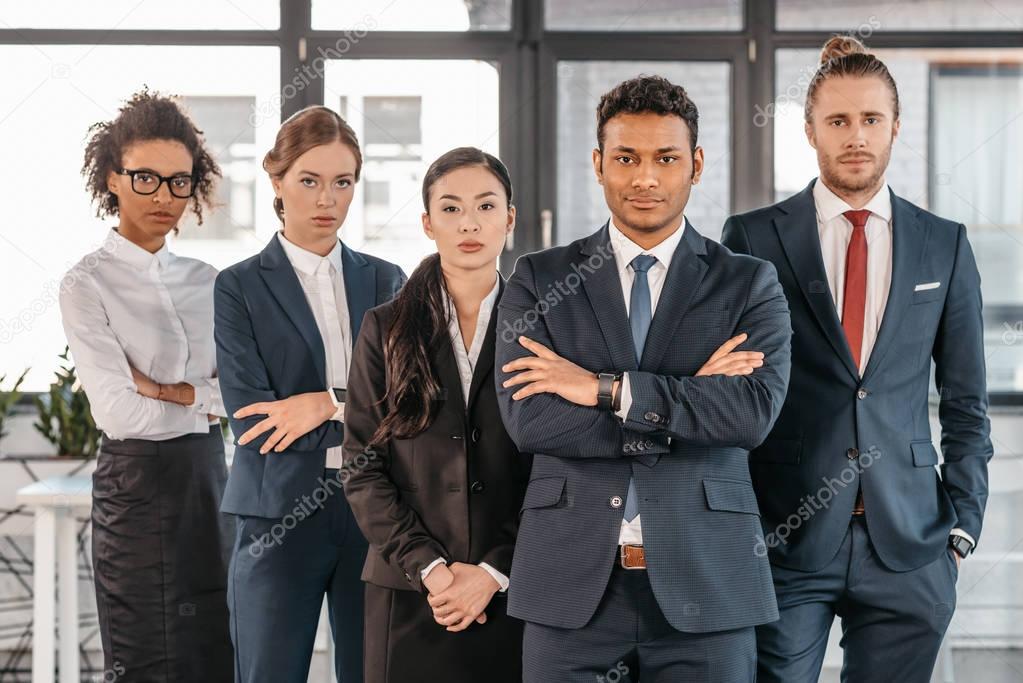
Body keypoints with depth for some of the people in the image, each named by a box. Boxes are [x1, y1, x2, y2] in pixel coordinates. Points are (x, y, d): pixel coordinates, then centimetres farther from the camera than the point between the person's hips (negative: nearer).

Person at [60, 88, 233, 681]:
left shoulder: (207, 281, 9)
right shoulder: (89, 285, -7)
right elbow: (117, 411, -17)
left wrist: (165, 391, -12)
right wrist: (209, 402, -7)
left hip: (210, 479, 5)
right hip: (137, 484, -5)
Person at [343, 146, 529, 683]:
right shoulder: (387, 328, 5)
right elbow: (363, 470, 0)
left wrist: (493, 573, -10)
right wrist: (430, 568, -10)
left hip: (511, 594, 0)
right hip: (408, 594, 1)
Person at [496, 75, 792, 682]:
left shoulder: (750, 284, 5)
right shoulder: (538, 280, 6)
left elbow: (755, 410, -11)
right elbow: (528, 418, -7)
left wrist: (603, 387, -13)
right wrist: (687, 400, -10)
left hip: (705, 588, 0)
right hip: (572, 587, 0)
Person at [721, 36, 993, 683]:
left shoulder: (945, 245, 8)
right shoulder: (753, 239, 1)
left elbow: (966, 403, 11)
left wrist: (962, 526, 4)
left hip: (907, 549, 2)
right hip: (782, 543, -1)